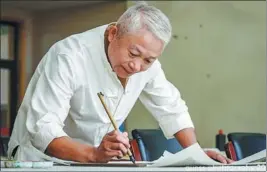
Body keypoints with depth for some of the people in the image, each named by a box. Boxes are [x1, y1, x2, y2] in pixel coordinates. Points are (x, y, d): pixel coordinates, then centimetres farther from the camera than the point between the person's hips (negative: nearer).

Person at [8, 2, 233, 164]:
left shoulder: (146, 59, -8)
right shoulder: (69, 57, -26)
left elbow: (172, 109, 6)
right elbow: (43, 129, -31)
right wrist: (93, 154, -45)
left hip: (96, 160, 5)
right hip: (42, 156, -4)